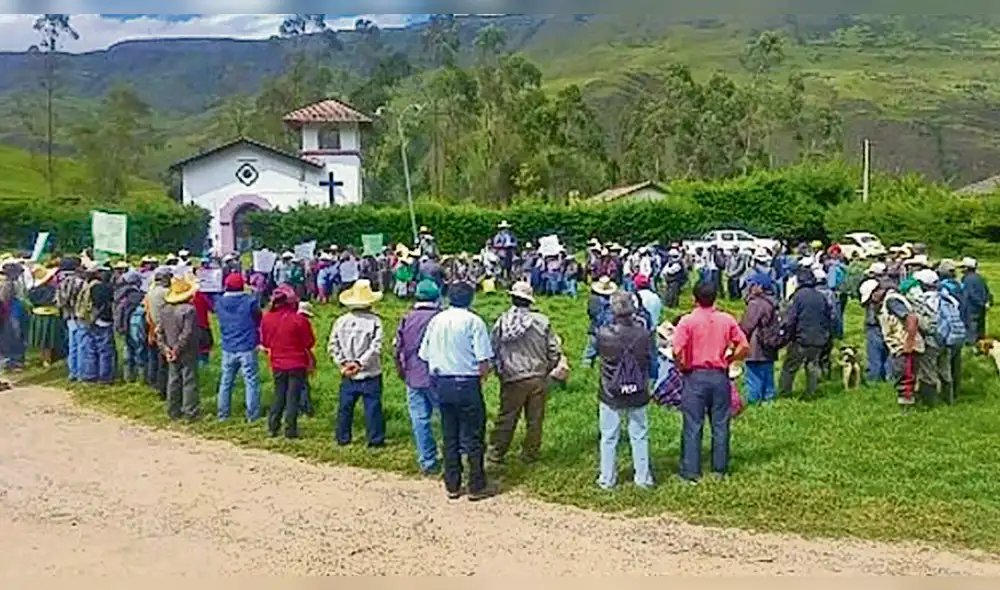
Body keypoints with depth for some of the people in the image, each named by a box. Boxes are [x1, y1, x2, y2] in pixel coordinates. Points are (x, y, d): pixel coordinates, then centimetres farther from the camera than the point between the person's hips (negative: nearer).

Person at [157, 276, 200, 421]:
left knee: (173, 382, 15)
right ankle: (190, 413, 5)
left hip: (172, 354, 6)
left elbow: (159, 331, 6)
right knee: (189, 382, 2)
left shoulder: (165, 310, 5)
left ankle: (173, 412, 23)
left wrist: (164, 348, 3)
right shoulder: (189, 309, -18)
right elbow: (186, 333, -22)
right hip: (187, 354, -6)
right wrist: (177, 349, -14)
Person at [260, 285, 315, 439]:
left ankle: (272, 428, 16)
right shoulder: (299, 319, -18)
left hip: (278, 364, 4)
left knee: (279, 396, 16)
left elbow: (264, 342, 6)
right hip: (297, 364, -4)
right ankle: (290, 430, 3)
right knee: (293, 397, 3)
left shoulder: (266, 318, -6)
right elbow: (310, 343, -8)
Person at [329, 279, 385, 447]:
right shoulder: (374, 320, -11)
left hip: (348, 376, 3)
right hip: (370, 375, -3)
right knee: (373, 407, 4)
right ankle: (375, 439, 7)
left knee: (345, 407, 12)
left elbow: (333, 346, -2)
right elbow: (376, 347, -16)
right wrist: (360, 363, -12)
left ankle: (343, 438, 19)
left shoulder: (341, 321, -1)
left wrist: (343, 363, -2)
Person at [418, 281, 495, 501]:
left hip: (441, 384, 5)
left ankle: (452, 486, 19)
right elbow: (483, 361, -14)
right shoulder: (473, 321, -10)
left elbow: (425, 356, 8)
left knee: (449, 436, 13)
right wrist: (481, 377, 3)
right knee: (473, 436, 4)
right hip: (466, 383, -5)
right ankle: (477, 487, 11)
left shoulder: (436, 321, 6)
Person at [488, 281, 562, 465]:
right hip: (538, 378, -1)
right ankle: (530, 454, 19)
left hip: (513, 380, 1)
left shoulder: (501, 323, -5)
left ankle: (496, 453, 19)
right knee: (534, 419, 11)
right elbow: (554, 351, -4)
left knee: (506, 418, 12)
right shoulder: (541, 321, -8)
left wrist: (500, 372, 17)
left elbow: (494, 352, 1)